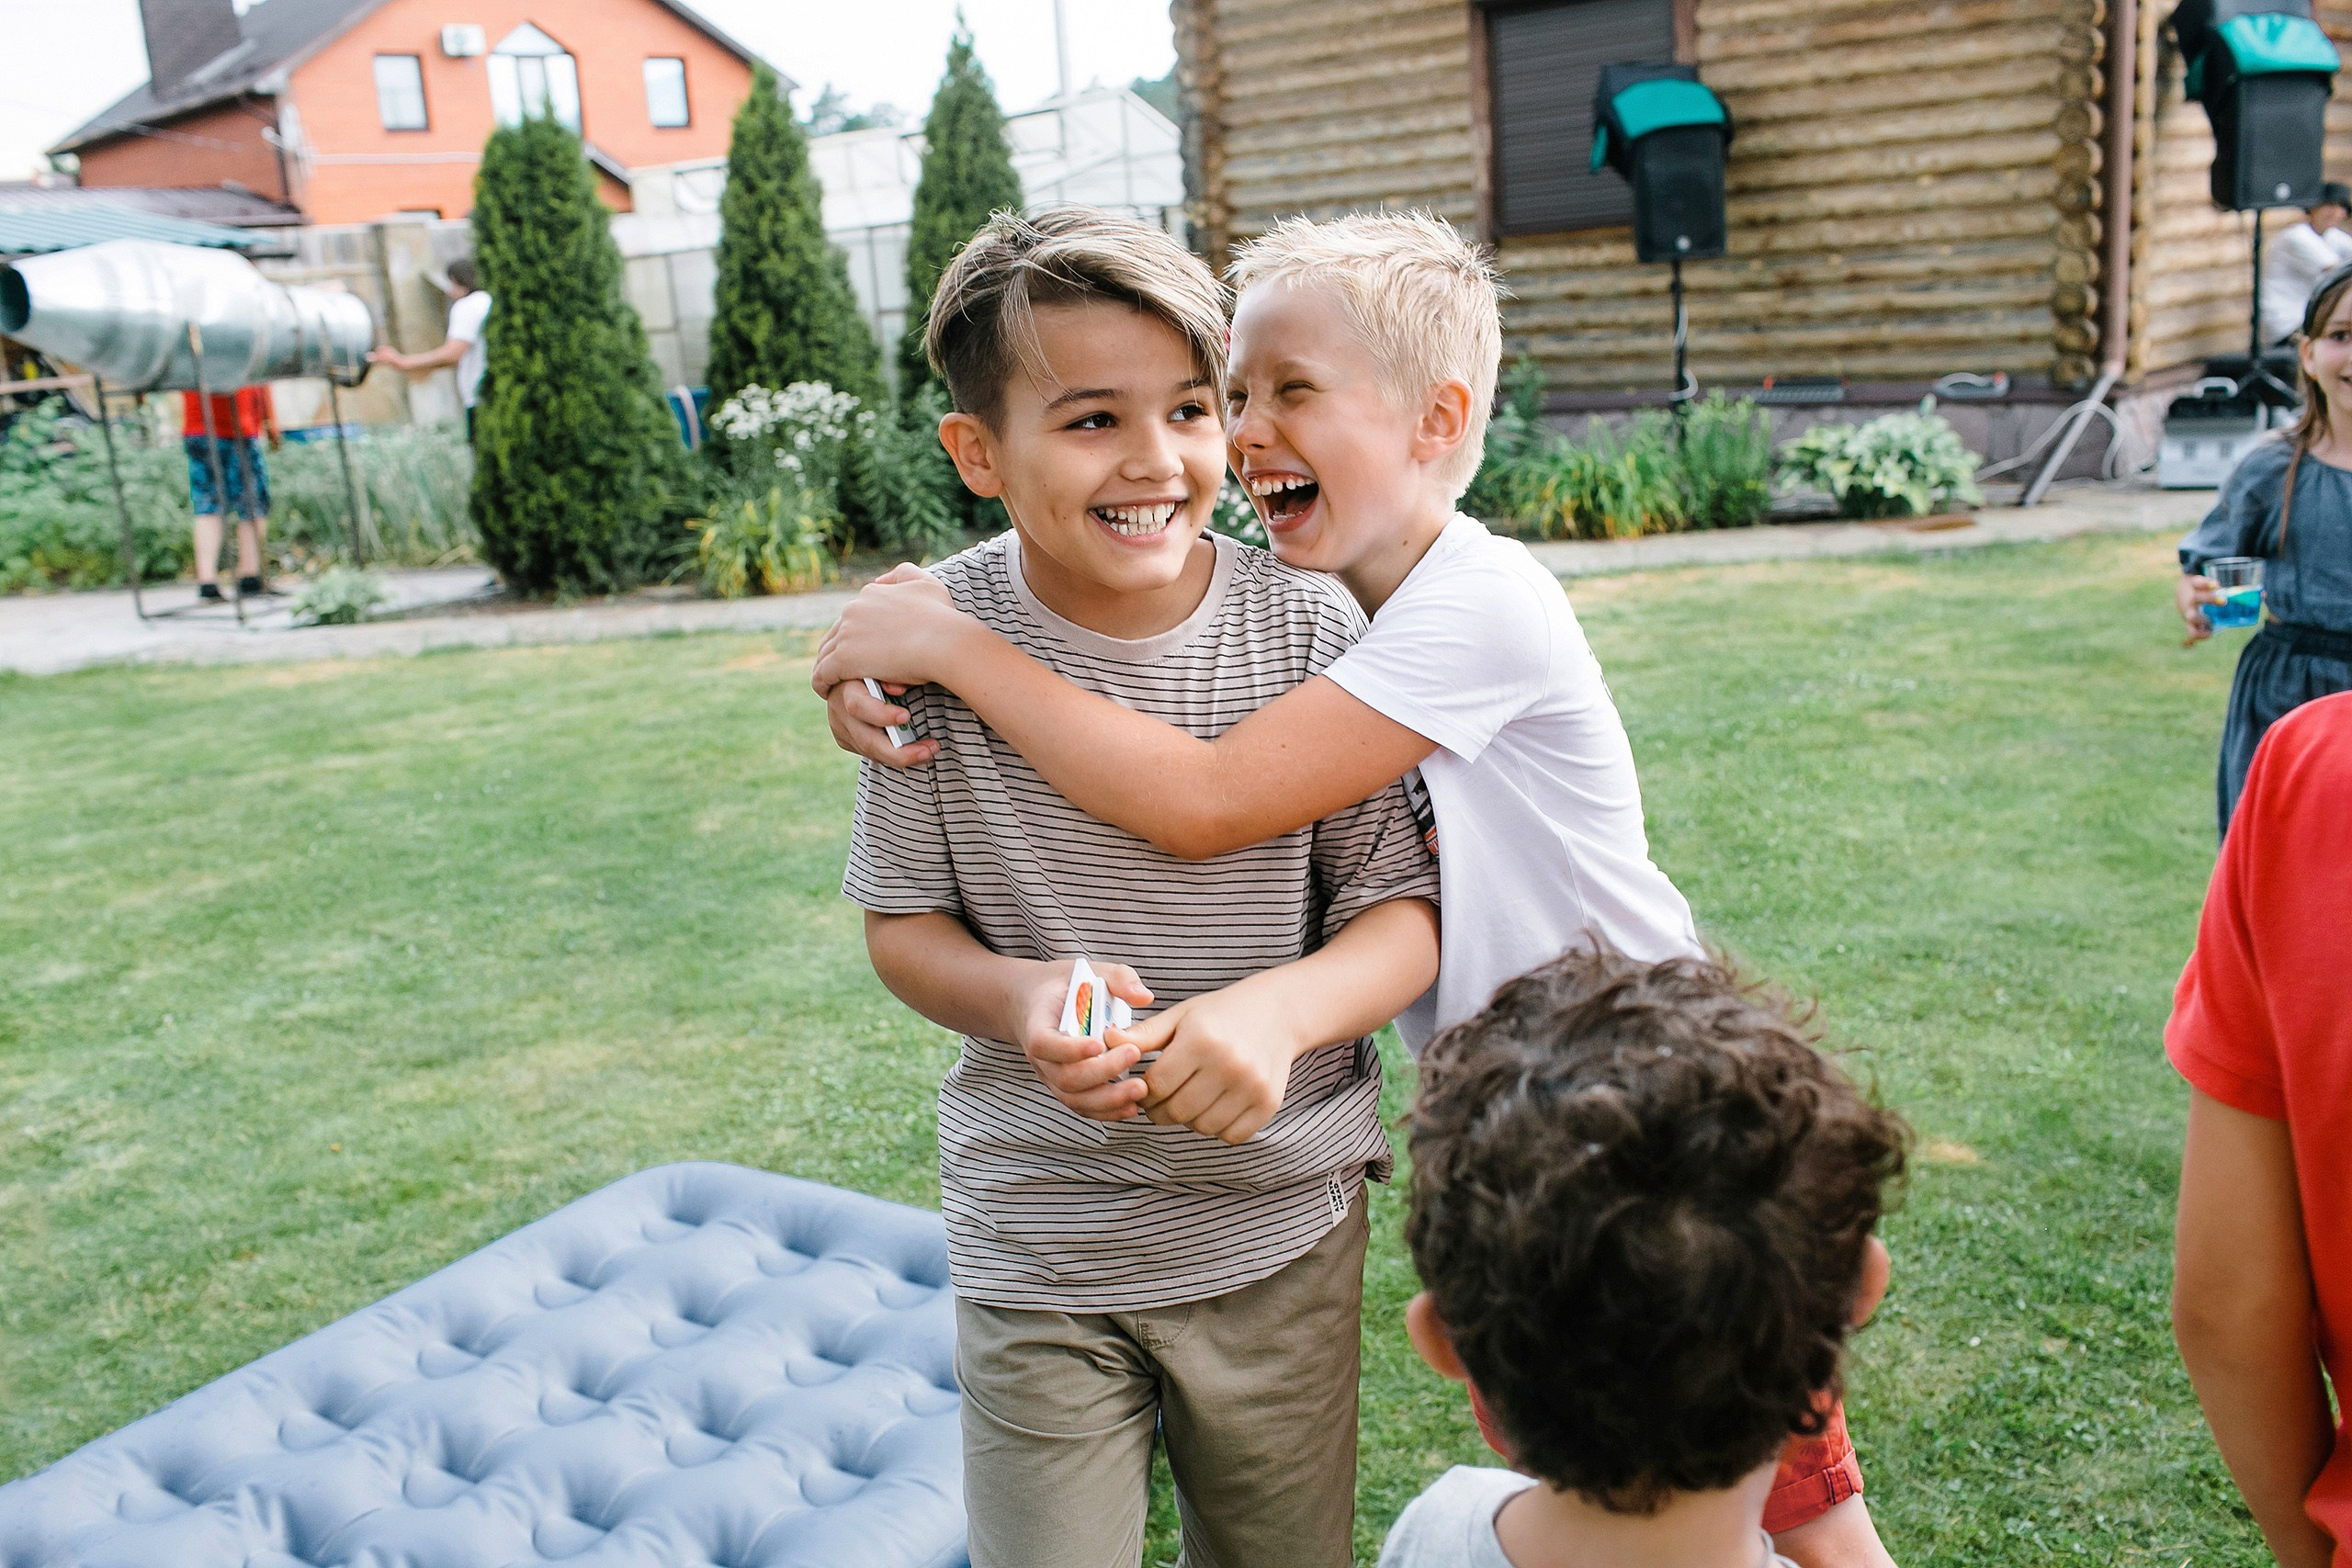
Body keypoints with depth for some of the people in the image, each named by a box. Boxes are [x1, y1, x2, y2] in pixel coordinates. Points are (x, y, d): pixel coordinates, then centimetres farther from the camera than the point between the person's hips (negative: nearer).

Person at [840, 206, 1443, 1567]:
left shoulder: (1305, 626, -12)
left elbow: (1406, 911, -7)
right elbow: (904, 921, -2)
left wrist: (1278, 1010, -27)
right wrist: (1021, 1000, -23)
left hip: (1282, 1225, 1)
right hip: (1037, 1247, -1)